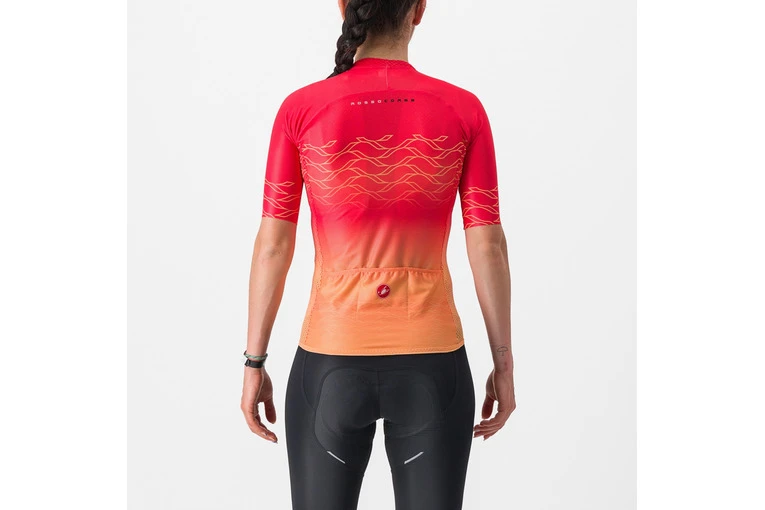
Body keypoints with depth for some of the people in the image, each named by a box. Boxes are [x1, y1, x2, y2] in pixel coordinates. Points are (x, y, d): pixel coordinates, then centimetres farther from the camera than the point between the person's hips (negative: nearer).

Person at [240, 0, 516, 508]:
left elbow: (273, 244, -4)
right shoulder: (464, 110, -4)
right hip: (431, 366, 1)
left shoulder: (300, 109, -6)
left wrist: (255, 363, 5)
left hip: (331, 364, 0)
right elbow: (488, 245, -4)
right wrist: (504, 364, 6)